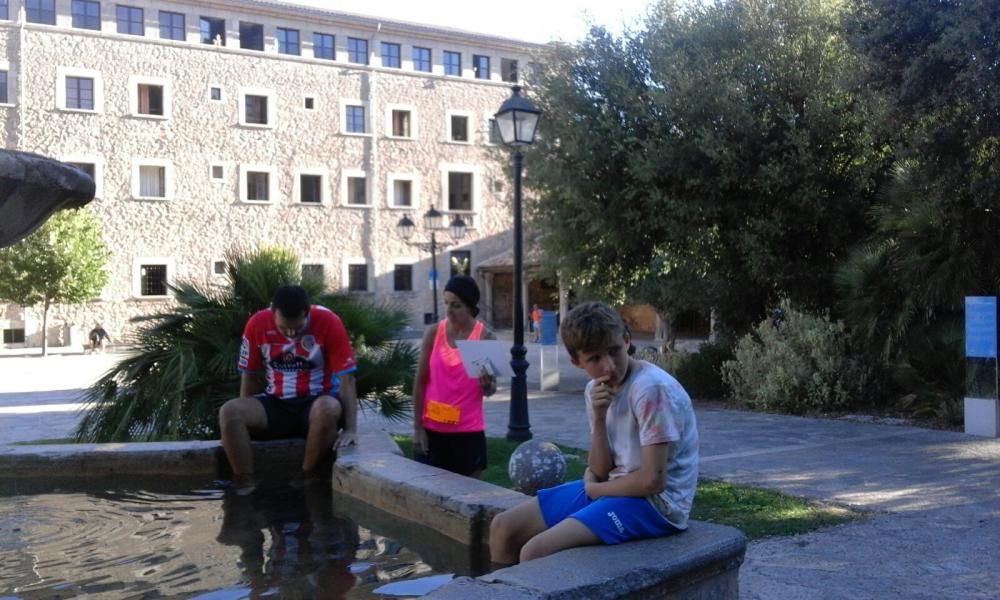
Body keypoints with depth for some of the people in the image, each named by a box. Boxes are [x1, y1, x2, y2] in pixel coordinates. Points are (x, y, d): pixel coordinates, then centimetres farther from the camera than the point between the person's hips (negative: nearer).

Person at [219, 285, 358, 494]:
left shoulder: (328, 322, -15)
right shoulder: (257, 323, -7)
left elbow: (346, 379, -15)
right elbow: (250, 375, 6)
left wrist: (350, 428, -22)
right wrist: (246, 415, 6)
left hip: (317, 402, -3)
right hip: (276, 403, 3)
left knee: (329, 409, -38)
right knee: (229, 412, -23)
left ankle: (306, 481, -17)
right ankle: (246, 485, -17)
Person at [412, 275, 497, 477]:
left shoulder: (486, 338, -6)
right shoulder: (433, 333, -2)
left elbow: (491, 390, 0)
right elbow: (420, 382, 1)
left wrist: (487, 384, -24)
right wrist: (417, 426, -1)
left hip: (468, 431, -1)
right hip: (433, 429, 1)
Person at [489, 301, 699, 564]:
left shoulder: (652, 388, -21)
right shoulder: (596, 390, 4)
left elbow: (651, 480, -22)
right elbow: (600, 470, 2)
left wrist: (595, 488, -5)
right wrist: (599, 418, -15)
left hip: (655, 502, -8)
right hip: (613, 489, 8)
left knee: (535, 552, -24)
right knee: (504, 527, 4)